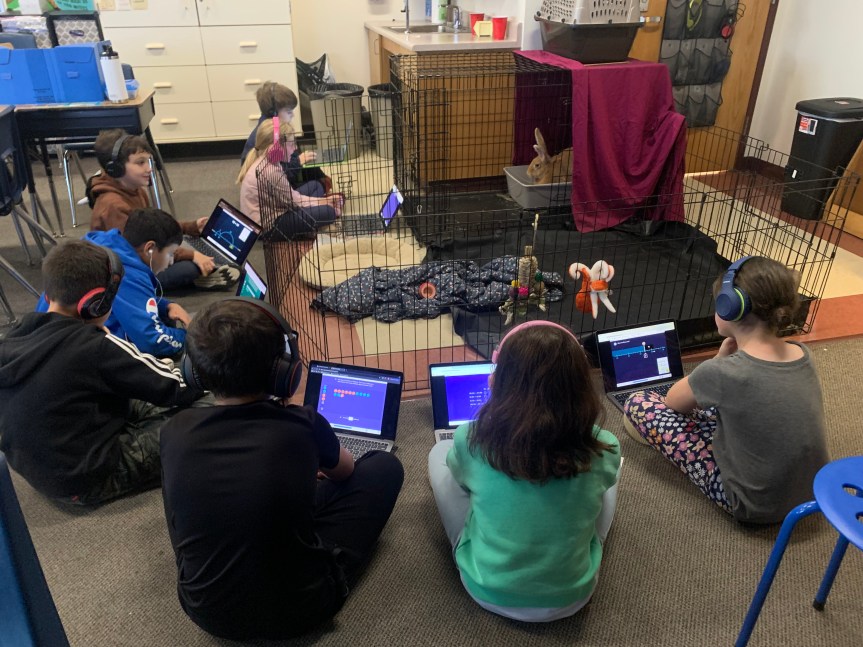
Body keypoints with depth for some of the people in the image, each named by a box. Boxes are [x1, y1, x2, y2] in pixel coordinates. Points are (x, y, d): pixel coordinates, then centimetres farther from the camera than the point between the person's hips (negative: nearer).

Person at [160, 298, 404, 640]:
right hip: (298, 608, -3)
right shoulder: (302, 426, -21)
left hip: (206, 610, 4)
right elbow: (345, 472, 5)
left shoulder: (175, 433, -14)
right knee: (384, 466, 8)